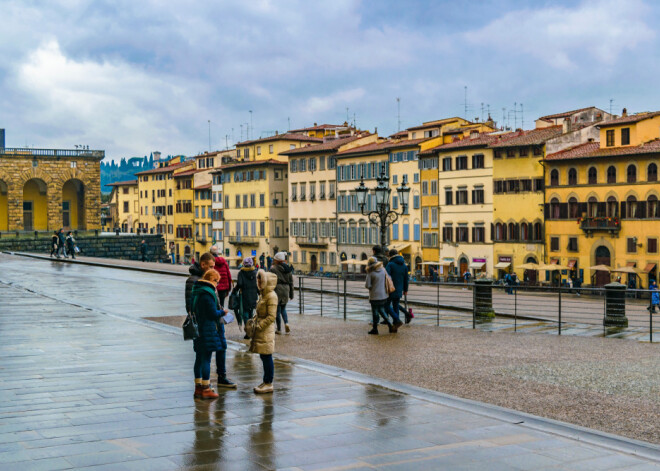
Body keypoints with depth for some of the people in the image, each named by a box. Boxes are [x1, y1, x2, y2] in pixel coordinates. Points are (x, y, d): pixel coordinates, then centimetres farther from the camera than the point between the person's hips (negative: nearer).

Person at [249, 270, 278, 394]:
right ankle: (266, 382, 21)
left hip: (266, 331, -10)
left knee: (267, 357, -4)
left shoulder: (271, 296, -16)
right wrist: (255, 322, 11)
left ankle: (269, 384, 2)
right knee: (264, 357, 13)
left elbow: (271, 316, -20)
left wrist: (259, 326, -19)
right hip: (261, 330, 10)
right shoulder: (264, 294, 15)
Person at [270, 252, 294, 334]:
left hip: (277, 289, -5)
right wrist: (291, 294, 15)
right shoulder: (288, 269, 6)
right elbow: (291, 282, 9)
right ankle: (286, 323, -4)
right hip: (286, 290, 5)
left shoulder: (273, 269, -9)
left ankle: (279, 329, 7)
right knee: (283, 308, 20)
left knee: (278, 310, 3)